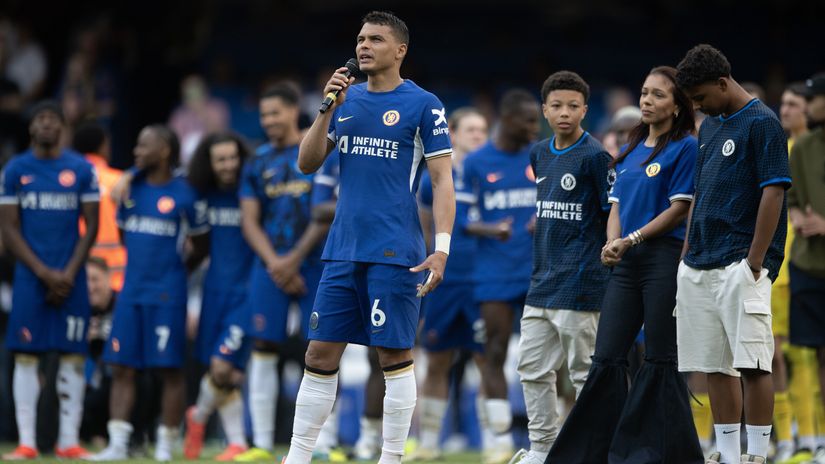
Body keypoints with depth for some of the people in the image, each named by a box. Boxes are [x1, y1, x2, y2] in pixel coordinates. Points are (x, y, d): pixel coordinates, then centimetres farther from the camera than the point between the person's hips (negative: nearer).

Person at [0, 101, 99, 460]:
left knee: (73, 357, -2)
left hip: (71, 278, 1)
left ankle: (68, 440, 3)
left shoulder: (81, 170, 5)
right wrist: (44, 273, -8)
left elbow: (91, 226, 5)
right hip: (31, 277, 0)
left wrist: (69, 274, -6)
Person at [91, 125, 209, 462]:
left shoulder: (184, 195, -6)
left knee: (170, 370, 0)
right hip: (132, 291, 5)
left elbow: (200, 245, 6)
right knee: (122, 368, 1)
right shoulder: (131, 187, 7)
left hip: (166, 294, -5)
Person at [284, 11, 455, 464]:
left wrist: (441, 248, -15)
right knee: (321, 353, 5)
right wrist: (328, 108, -4)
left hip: (395, 254, -5)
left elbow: (442, 180, -5)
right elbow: (307, 163, 9)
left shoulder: (423, 104, -3)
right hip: (343, 251, 5)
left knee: (394, 355, -2)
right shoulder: (346, 100, 12)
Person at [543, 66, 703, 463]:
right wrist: (611, 244, -3)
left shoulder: (685, 148, -4)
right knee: (606, 357, 4)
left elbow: (680, 208, -10)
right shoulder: (632, 149, 17)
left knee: (660, 359, -2)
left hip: (664, 258, -7)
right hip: (626, 265, 7)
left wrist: (632, 240, -13)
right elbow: (617, 204, 16)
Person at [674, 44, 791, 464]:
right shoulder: (709, 126, 17)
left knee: (752, 362, -10)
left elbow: (773, 192, -12)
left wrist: (755, 263, -16)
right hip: (699, 268, 8)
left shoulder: (761, 123, -7)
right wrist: (687, 255, 17)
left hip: (739, 265, -8)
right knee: (716, 366, 8)